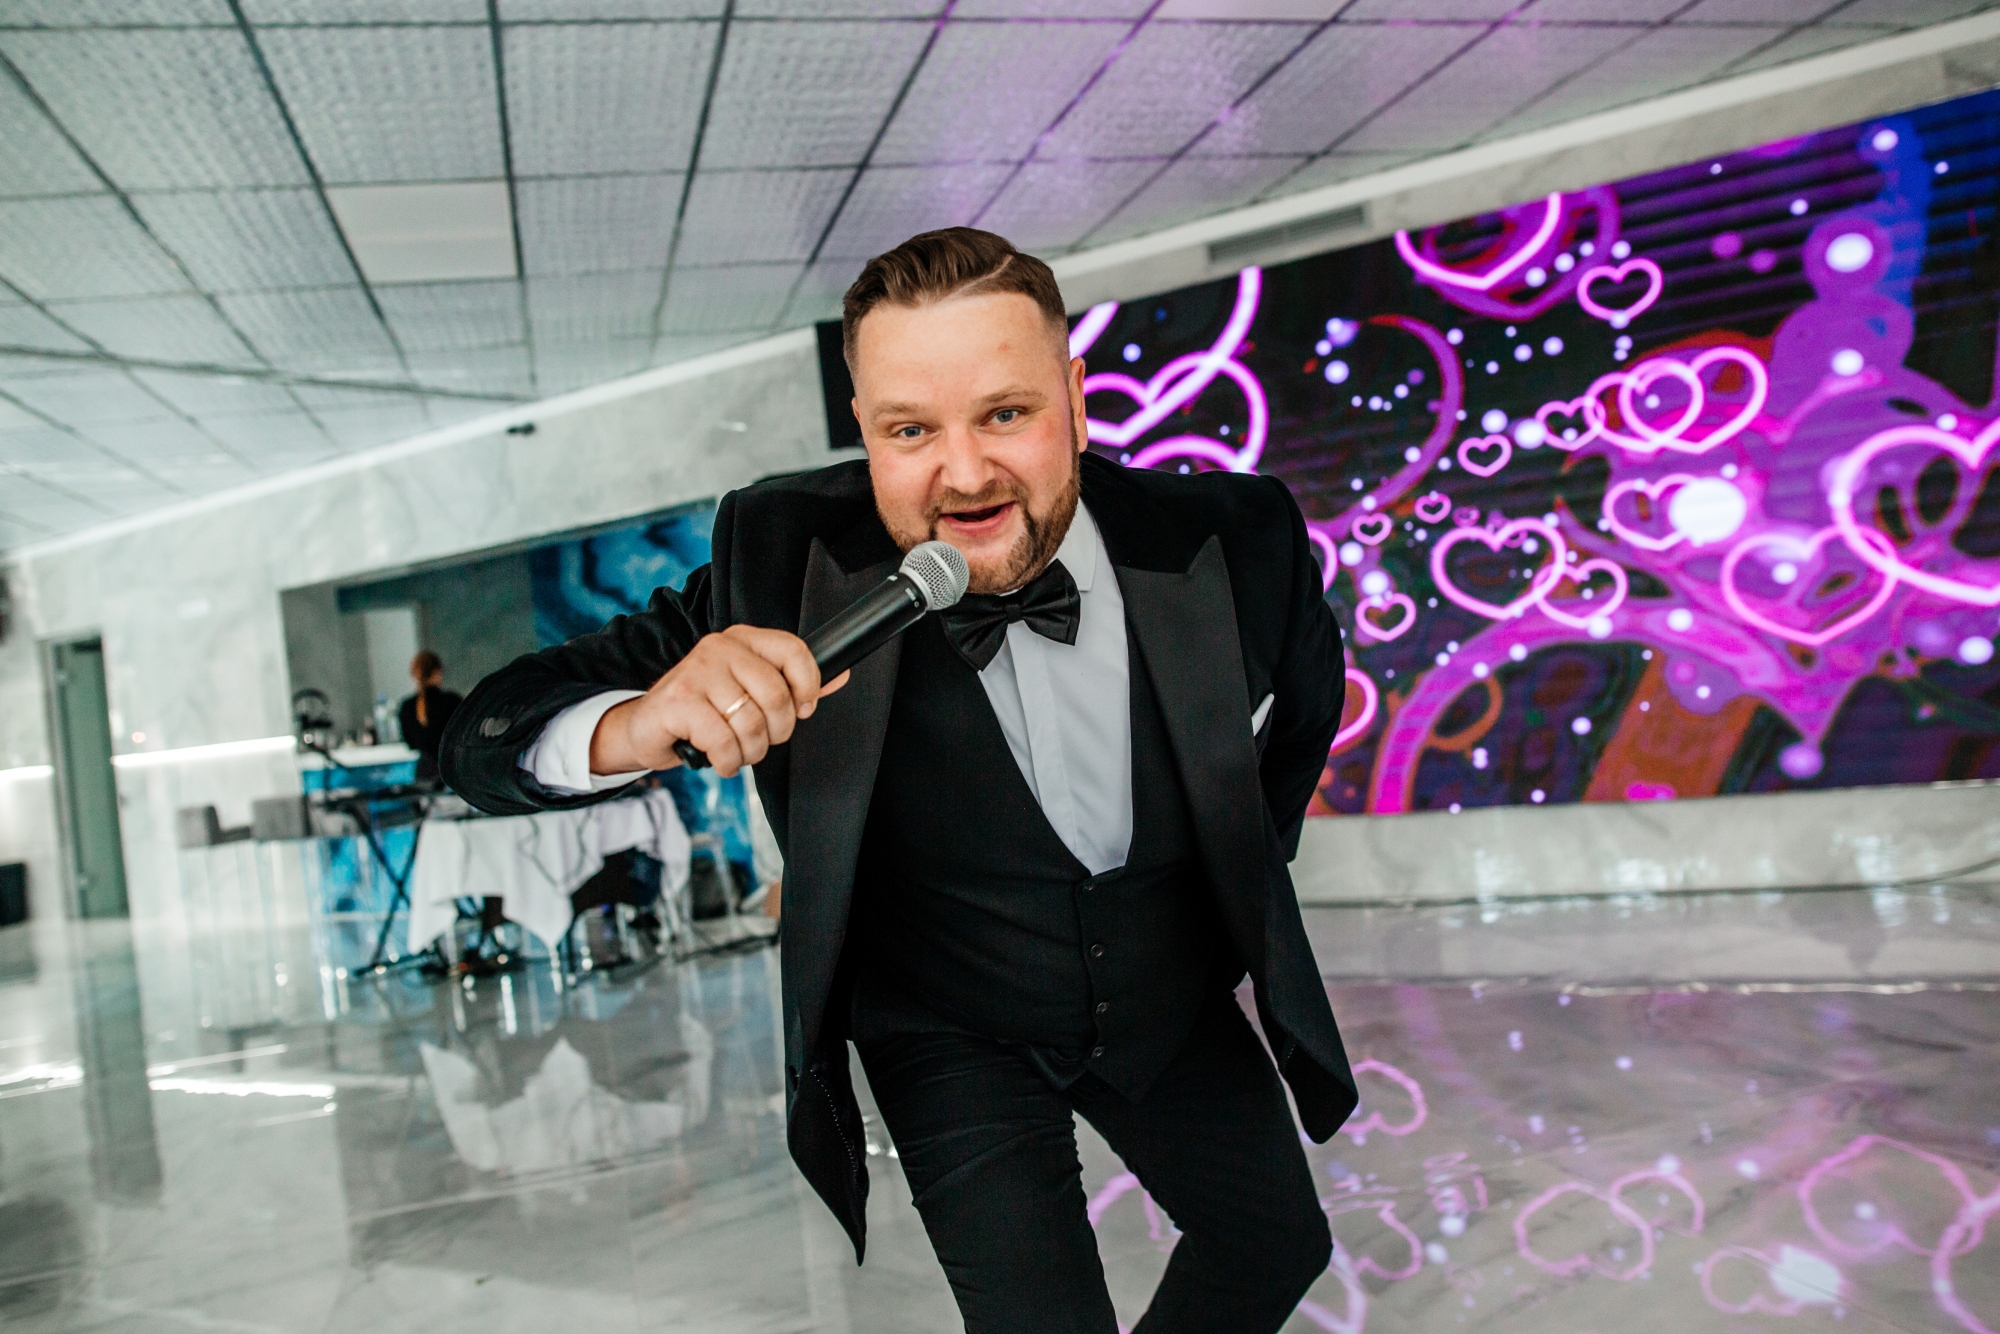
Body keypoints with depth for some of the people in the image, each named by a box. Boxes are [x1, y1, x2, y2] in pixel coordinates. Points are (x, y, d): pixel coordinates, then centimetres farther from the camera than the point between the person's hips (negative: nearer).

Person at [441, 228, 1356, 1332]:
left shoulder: (1233, 540, -20)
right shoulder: (788, 560, -25)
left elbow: (1305, 697, 4)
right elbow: (488, 743, -27)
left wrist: (1243, 890, 8)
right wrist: (634, 726, -49)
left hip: (1174, 1003, 3)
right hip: (954, 1039, -2)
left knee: (1280, 1243, 18)